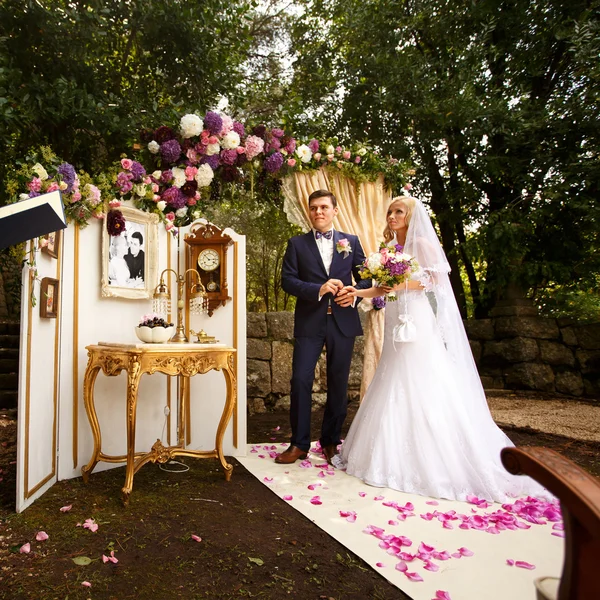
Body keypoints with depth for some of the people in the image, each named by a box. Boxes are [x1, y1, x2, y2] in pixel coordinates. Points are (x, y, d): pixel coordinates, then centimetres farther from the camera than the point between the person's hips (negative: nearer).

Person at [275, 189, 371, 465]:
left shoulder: (351, 241, 10)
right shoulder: (297, 243, 6)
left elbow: (367, 277, 10)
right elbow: (287, 280, -3)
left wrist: (356, 293, -11)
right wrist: (318, 289, -17)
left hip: (343, 321, 1)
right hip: (309, 322, -1)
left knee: (338, 384, 8)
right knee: (300, 380, -5)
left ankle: (330, 441, 25)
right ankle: (299, 444, 11)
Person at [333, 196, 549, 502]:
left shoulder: (422, 244, -2)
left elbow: (439, 279, -8)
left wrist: (406, 285, -17)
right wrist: (359, 292, 2)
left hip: (419, 325, -7)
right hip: (396, 326, 7)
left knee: (423, 390, -8)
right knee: (395, 392, 6)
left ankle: (432, 462, 1)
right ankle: (397, 456, 15)